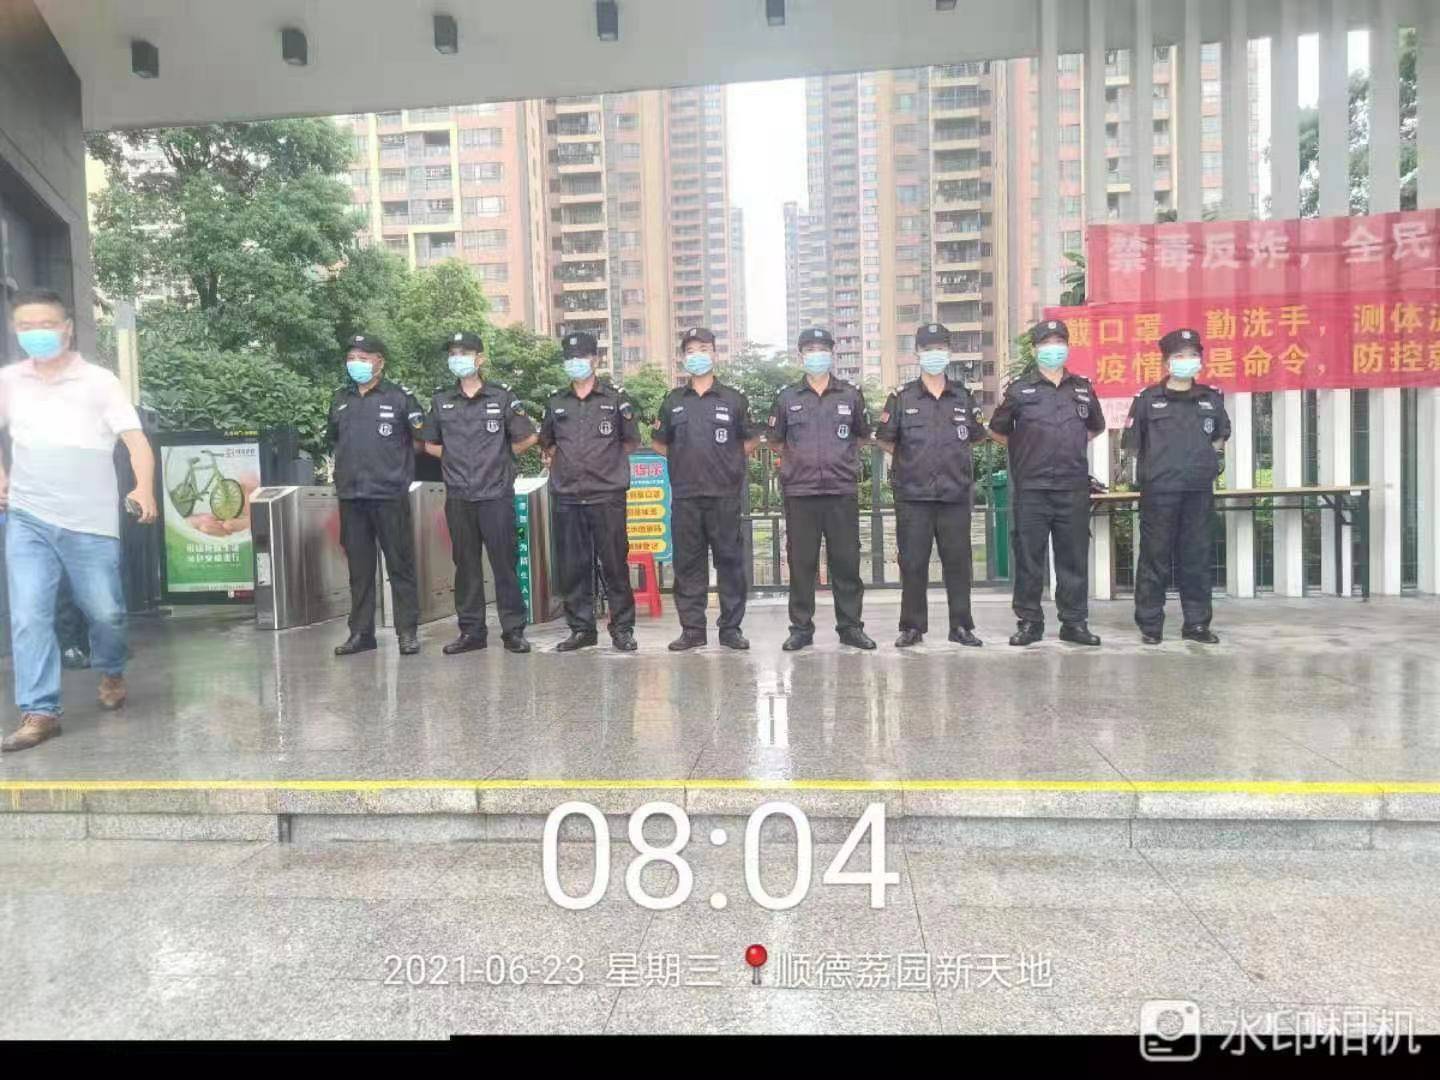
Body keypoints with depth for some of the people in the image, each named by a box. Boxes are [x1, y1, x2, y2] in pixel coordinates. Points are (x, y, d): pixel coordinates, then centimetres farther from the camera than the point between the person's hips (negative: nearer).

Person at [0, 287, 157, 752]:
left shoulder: (99, 381, -2)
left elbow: (135, 439, -10)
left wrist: (145, 488, -27)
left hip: (91, 520, -2)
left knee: (105, 611, 6)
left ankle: (111, 672, 36)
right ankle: (39, 713, 2)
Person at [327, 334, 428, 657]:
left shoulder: (399, 397, -2)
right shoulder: (341, 399, 12)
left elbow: (423, 438, 3)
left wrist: (395, 460, 5)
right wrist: (349, 467, 16)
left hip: (389, 495, -5)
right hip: (351, 496, 5)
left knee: (400, 564, 0)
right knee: (359, 567, 10)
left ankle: (407, 631, 7)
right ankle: (361, 632, 17)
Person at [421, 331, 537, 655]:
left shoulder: (502, 397, 2)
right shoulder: (441, 400, 10)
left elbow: (527, 438, 8)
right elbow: (430, 444, 19)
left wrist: (498, 457, 8)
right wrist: (456, 458, 9)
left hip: (496, 494, -3)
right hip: (458, 497, 3)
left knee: (505, 563, -1)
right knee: (465, 565, 7)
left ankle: (513, 630, 7)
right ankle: (471, 631, 15)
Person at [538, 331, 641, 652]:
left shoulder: (616, 398, 5)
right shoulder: (556, 403, 13)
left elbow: (631, 442, 12)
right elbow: (547, 442, 25)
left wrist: (606, 460, 8)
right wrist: (559, 461, 12)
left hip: (607, 496, -3)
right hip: (567, 498, 3)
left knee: (615, 564, -1)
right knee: (571, 567, 5)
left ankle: (622, 628, 8)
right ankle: (581, 629, 16)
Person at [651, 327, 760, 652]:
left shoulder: (733, 399, 6)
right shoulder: (673, 401, 11)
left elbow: (751, 440, 12)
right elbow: (659, 443, 18)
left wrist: (729, 460, 5)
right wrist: (684, 458, 10)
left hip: (724, 494, -2)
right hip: (685, 496, 2)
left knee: (730, 561, 1)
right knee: (688, 563, 4)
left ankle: (731, 628, 9)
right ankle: (692, 629, 12)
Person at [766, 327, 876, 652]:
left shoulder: (851, 395, 9)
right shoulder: (787, 398, 8)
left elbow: (862, 435, 21)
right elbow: (775, 439, 17)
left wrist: (842, 456, 15)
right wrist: (798, 459, 13)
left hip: (842, 491, 0)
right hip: (799, 492, 0)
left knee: (846, 560, 3)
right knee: (801, 562, 3)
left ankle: (850, 626, 12)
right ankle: (801, 628, 11)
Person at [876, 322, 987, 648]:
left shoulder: (962, 396, 10)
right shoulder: (902, 398, 3)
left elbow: (976, 435, 23)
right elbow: (885, 440, 8)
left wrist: (955, 458, 16)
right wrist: (909, 460, 7)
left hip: (955, 495, 2)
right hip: (913, 496, -2)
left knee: (958, 561, 5)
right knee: (912, 563, 2)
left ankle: (961, 626, 14)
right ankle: (912, 627, 11)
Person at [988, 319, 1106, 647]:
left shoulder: (1082, 388, 12)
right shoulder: (1019, 389, 2)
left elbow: (1096, 427, 27)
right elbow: (998, 431, 12)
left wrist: (1072, 447, 18)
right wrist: (1024, 449, 9)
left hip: (1073, 487, 3)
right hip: (1031, 488, -2)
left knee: (1074, 557, 5)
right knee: (1028, 558, 1)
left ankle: (1074, 622, 13)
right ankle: (1029, 622, 10)